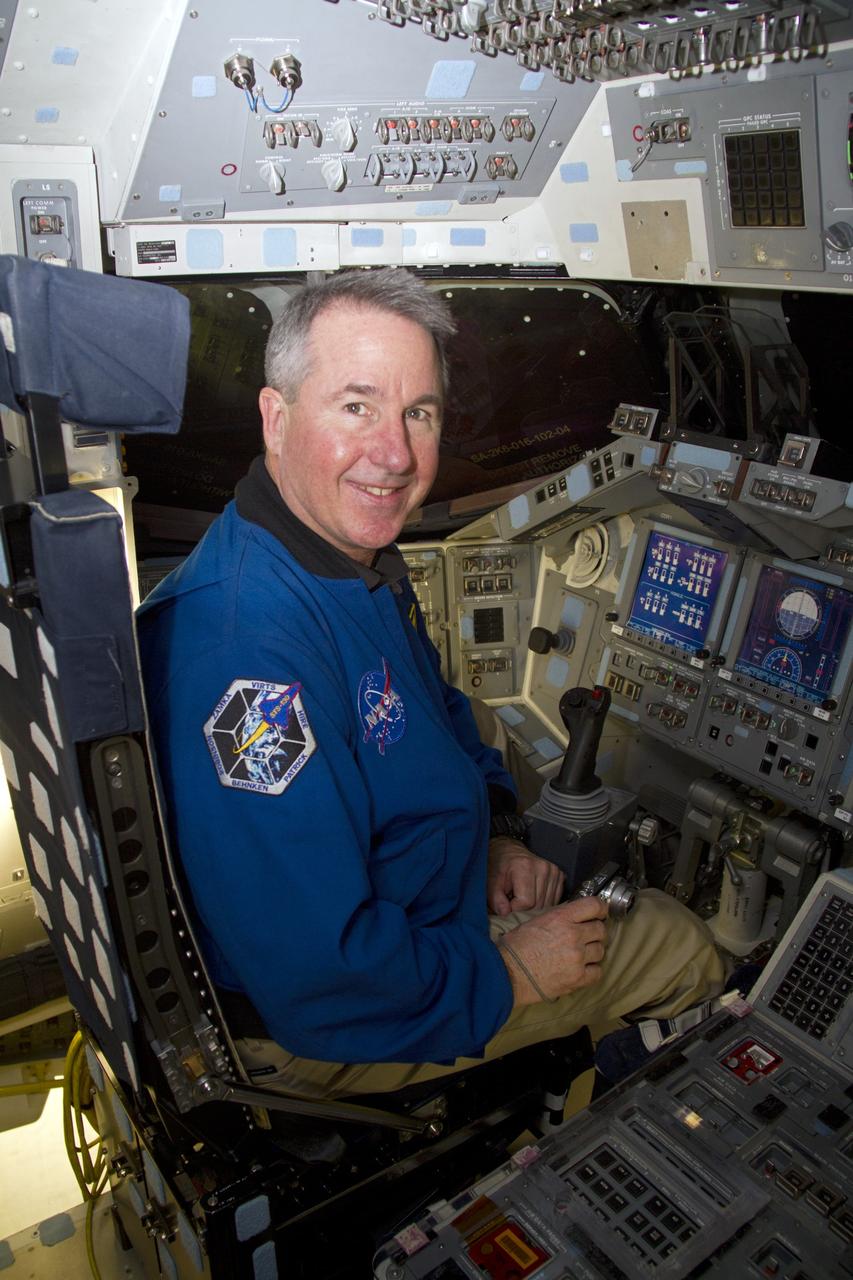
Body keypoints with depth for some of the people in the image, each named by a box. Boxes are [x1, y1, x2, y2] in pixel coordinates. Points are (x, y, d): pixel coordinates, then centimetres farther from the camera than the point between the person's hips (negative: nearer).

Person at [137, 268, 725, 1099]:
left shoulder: (361, 554, -4)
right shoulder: (243, 650, -37)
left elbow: (441, 711, 15)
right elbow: (316, 981, -35)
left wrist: (492, 833, 2)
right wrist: (506, 974, -20)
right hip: (317, 1031, -9)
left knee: (662, 916, 24)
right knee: (684, 953, 2)